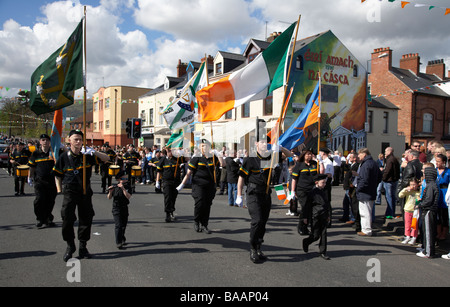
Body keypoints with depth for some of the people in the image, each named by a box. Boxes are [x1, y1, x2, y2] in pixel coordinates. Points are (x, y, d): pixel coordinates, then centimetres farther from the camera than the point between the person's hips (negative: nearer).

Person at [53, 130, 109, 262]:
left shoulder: (88, 155, 0)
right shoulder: (64, 157, -1)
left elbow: (106, 159, -5)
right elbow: (57, 175, 8)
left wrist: (94, 152, -21)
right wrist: (59, 190, 2)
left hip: (85, 191, 2)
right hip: (69, 191, -2)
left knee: (86, 219, 6)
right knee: (67, 218, -9)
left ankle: (83, 246, 21)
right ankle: (70, 246, 12)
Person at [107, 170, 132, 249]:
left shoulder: (128, 187, -3)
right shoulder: (115, 187, -4)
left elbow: (128, 197, -20)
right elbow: (109, 198, -2)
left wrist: (123, 188, -28)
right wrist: (110, 192, -21)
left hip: (125, 208, 3)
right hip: (116, 208, -3)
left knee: (124, 225, 15)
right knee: (118, 225, -11)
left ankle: (122, 240, 36)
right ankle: (118, 243, -10)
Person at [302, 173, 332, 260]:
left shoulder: (324, 193, 9)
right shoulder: (312, 193, -9)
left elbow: (328, 205, 19)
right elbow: (307, 206, -7)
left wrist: (328, 215, 19)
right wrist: (305, 217, -7)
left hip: (323, 217, 5)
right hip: (315, 217, -5)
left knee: (323, 234, 5)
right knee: (315, 235, -1)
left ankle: (323, 252, 14)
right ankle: (306, 242, 29)